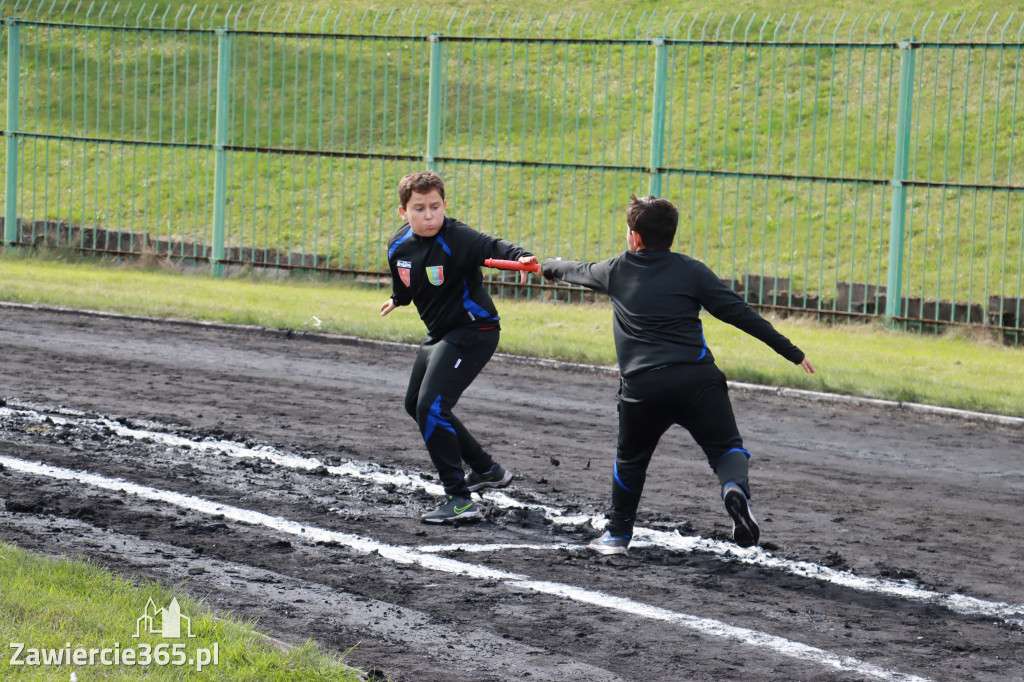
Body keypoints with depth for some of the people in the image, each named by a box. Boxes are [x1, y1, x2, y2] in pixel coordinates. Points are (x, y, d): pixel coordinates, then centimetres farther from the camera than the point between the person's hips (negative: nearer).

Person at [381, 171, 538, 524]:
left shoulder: (456, 237, -25)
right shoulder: (399, 245, -3)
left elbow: (491, 247, -44)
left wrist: (520, 256, -65)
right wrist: (397, 299, 41)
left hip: (473, 332, -9)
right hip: (439, 335, 9)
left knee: (431, 407, -22)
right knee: (415, 405, 23)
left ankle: (459, 499, -16)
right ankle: (486, 470, 37)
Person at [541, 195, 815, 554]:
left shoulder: (616, 271, 13)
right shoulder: (691, 271, 6)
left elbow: (577, 271, 34)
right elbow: (740, 313, 1)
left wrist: (548, 266, 58)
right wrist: (791, 352, 3)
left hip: (641, 386, 1)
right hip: (697, 381, -1)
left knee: (631, 459, 21)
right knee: (726, 447, 3)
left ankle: (618, 533, 31)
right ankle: (735, 486, -30)